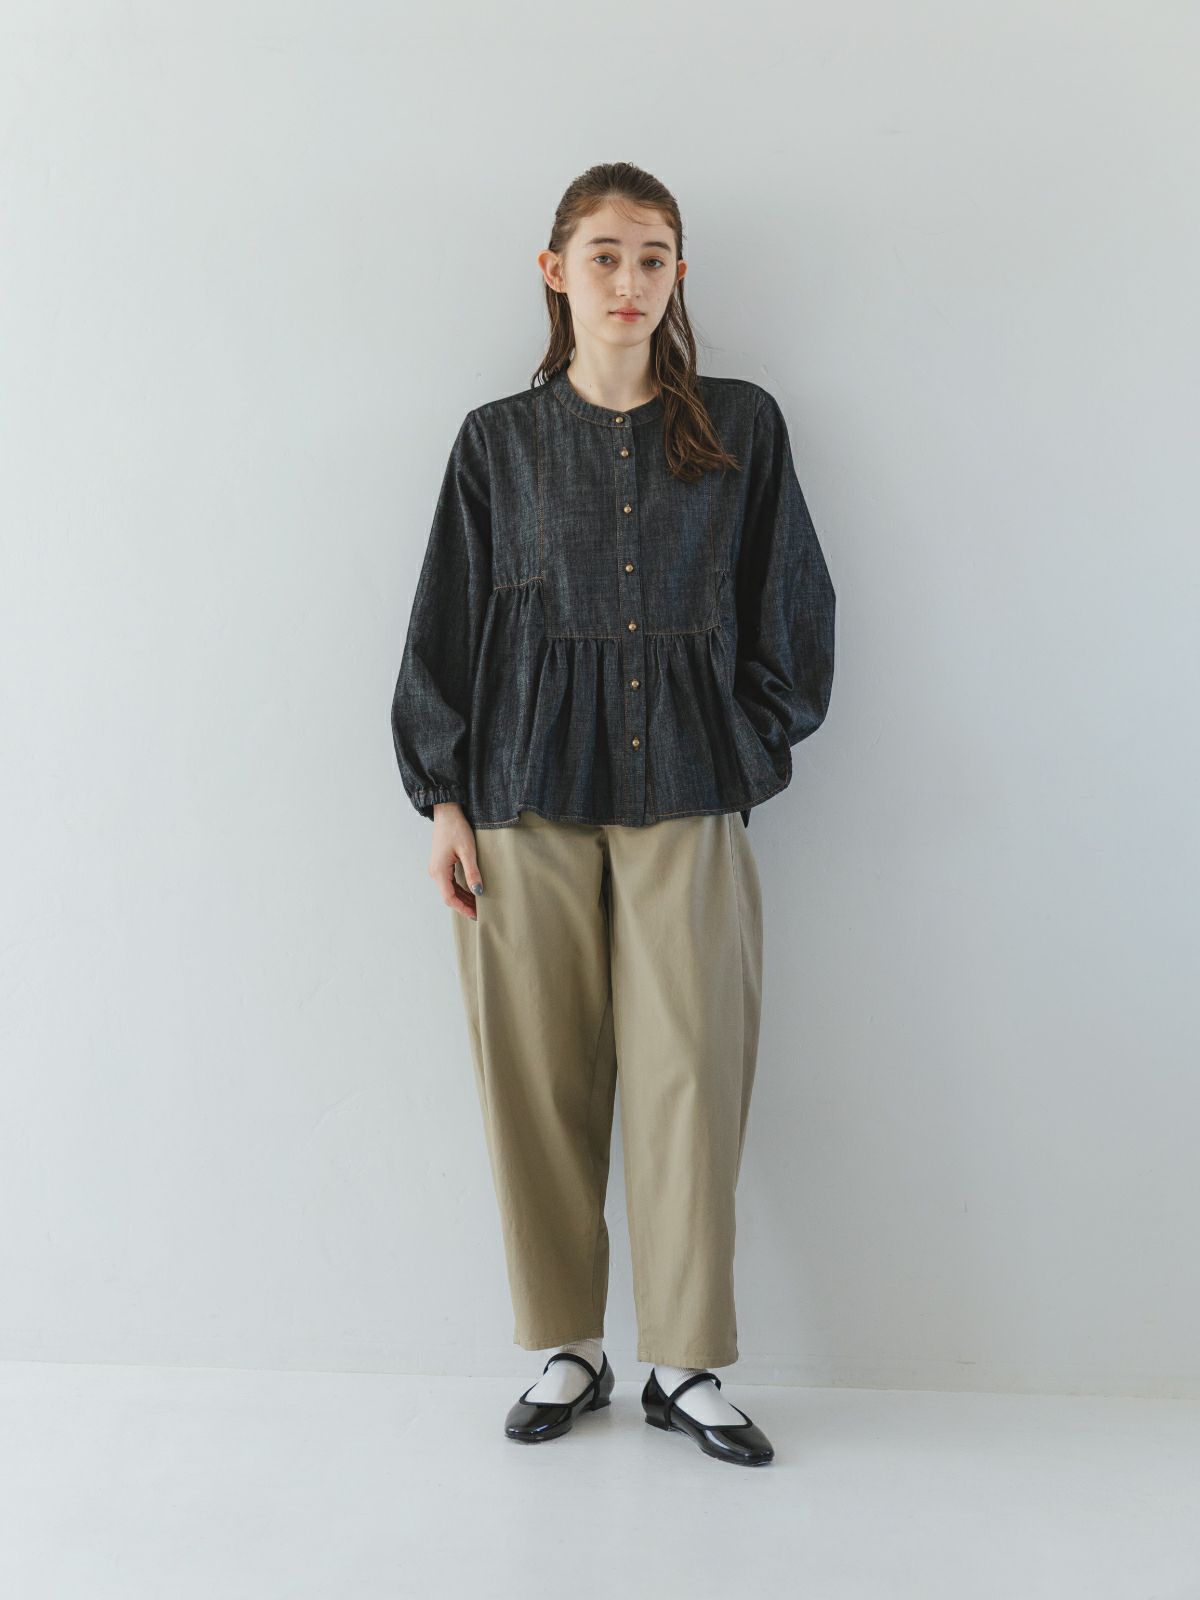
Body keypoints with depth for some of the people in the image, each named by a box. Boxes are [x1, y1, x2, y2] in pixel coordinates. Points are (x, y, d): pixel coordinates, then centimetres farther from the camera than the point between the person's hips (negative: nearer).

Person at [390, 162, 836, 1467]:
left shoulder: (742, 427, 8)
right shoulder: (500, 440, 8)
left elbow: (792, 607, 11)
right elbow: (450, 622, 8)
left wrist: (749, 747, 4)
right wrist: (442, 797, 2)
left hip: (686, 797, 0)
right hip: (528, 797, 1)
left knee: (689, 1074, -1)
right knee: (540, 1076, 4)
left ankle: (685, 1366, 13)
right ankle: (567, 1351, 20)